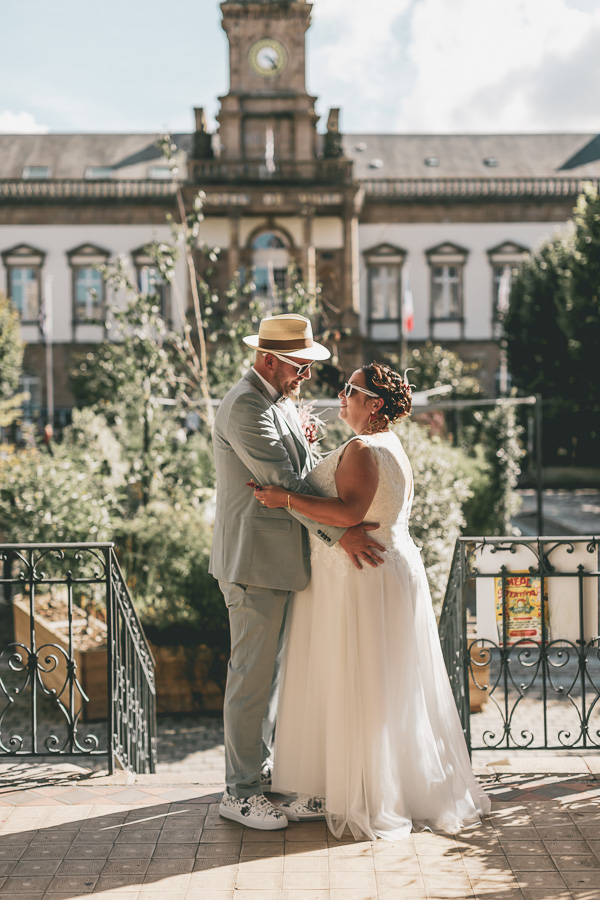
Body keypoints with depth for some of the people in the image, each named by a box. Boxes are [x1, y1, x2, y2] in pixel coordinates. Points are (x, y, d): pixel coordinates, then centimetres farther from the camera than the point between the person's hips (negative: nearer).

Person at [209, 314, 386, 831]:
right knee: (253, 672, -5)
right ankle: (240, 792, 2)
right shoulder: (245, 408, -18)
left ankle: (259, 764, 30)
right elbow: (286, 483, -21)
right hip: (255, 560, -10)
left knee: (271, 667, 17)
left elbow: (304, 471, 19)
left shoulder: (281, 401, 15)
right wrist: (339, 533, -21)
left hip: (280, 557, 10)